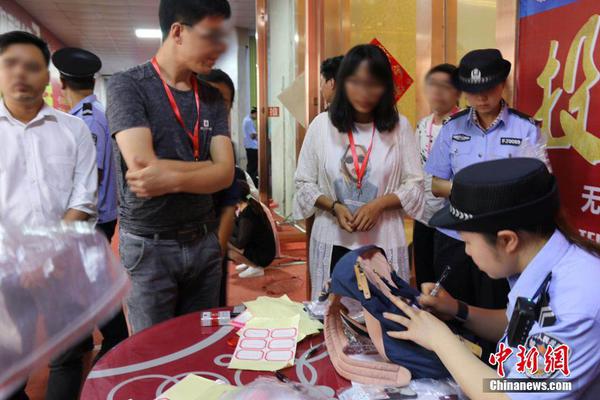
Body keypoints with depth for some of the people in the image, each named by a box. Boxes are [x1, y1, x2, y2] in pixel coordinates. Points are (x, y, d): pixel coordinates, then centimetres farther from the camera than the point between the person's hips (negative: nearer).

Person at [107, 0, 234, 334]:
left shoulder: (213, 98, 5)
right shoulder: (128, 85, -9)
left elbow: (226, 175, -7)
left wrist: (171, 179, -23)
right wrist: (206, 166, -11)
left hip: (205, 242, 5)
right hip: (149, 247, -4)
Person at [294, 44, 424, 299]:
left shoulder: (399, 126, -1)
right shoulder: (322, 124, -1)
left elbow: (414, 185, 0)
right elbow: (304, 182, 2)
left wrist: (378, 205, -14)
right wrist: (334, 207, -12)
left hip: (383, 243, 0)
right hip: (333, 241, 1)